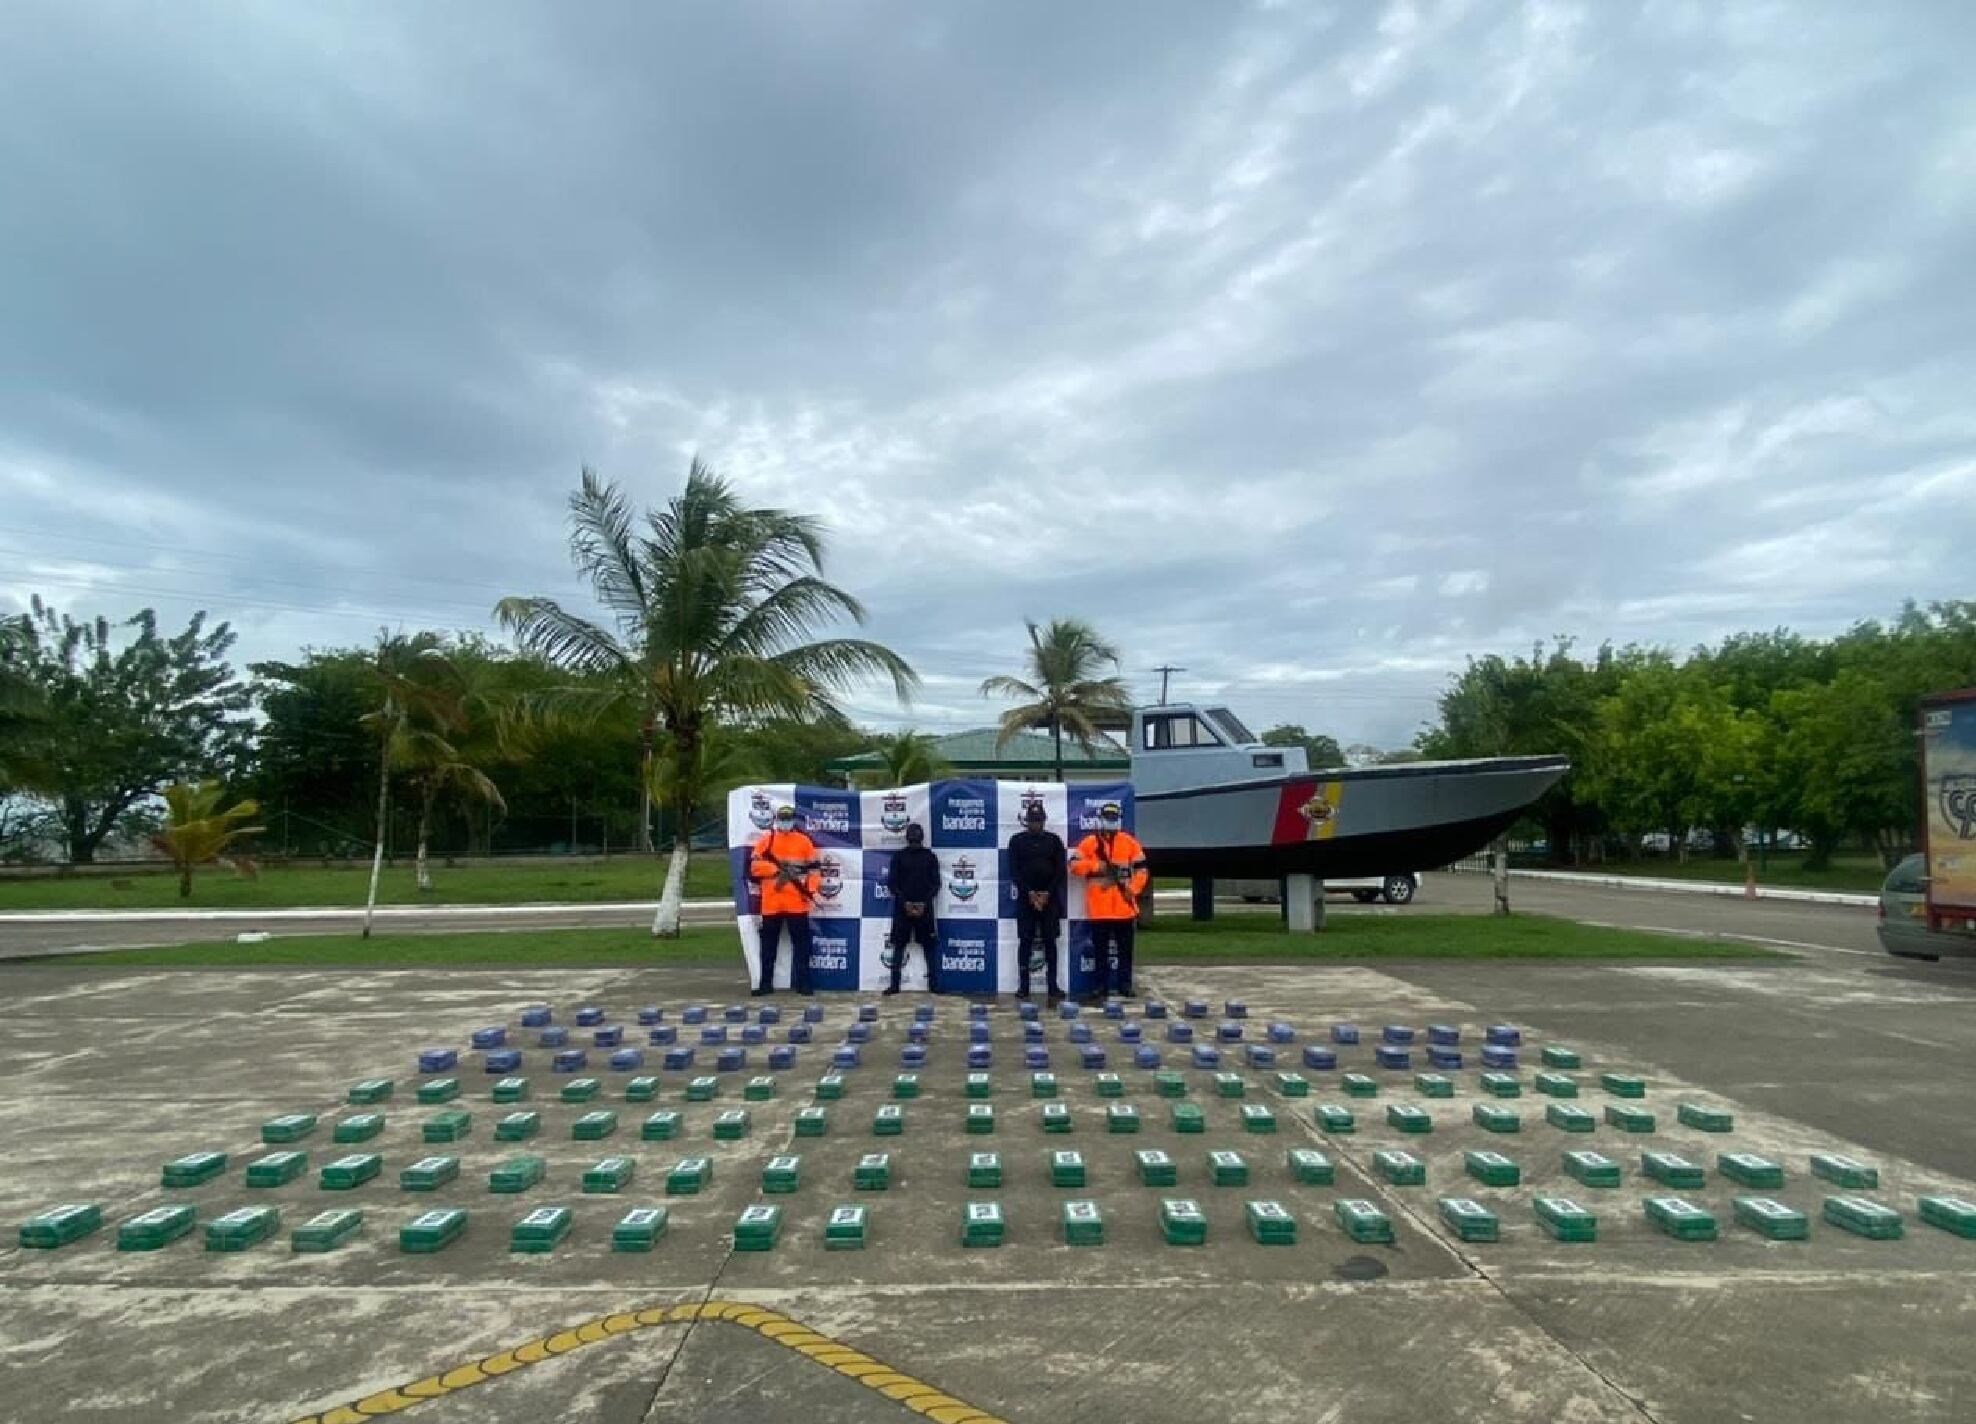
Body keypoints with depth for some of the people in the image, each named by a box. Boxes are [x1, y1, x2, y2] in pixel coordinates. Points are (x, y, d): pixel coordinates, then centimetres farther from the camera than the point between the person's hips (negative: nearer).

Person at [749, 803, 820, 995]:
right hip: (771, 903, 0)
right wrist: (777, 869, -14)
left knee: (801, 942, 1)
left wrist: (812, 889, -8)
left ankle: (802, 982, 9)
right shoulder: (765, 840, 5)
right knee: (769, 943, 8)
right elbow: (754, 866, -1)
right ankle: (766, 983, 17)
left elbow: (813, 868, 6)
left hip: (797, 903, 0)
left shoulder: (804, 841, 6)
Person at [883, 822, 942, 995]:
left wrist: (924, 902, -11)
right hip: (902, 907, 0)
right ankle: (894, 985, 6)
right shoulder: (899, 857, 4)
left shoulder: (930, 857, 5)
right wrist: (905, 902, -11)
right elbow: (891, 882, 0)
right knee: (898, 945, 1)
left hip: (924, 907, 0)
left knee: (930, 945, 1)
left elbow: (935, 883, 3)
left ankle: (934, 984, 6)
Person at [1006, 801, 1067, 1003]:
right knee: (1025, 941, 1)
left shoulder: (1054, 840, 5)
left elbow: (1060, 870, 1)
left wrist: (1048, 892, -9)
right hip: (1026, 897, 0)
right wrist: (1029, 892, -12)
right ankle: (1023, 986, 8)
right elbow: (1013, 871, -1)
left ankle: (1053, 986, 2)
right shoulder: (1017, 840, 3)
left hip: (1050, 898, 0)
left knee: (1050, 941, 0)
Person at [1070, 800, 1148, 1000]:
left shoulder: (1130, 842, 4)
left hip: (1123, 905, 1)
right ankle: (1102, 984, 15)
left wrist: (1134, 889, -7)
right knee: (1100, 947, 6)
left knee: (1125, 947, 6)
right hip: (1099, 906, -1)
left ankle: (1125, 984, 14)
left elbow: (1141, 869, 5)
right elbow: (1074, 865, -4)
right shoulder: (1089, 843, 2)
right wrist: (1095, 865, -16)